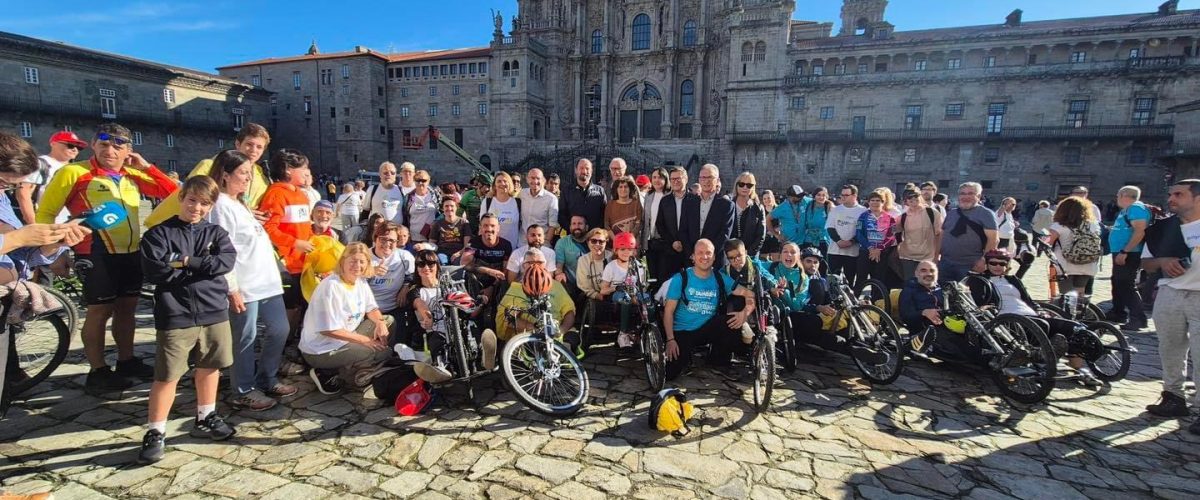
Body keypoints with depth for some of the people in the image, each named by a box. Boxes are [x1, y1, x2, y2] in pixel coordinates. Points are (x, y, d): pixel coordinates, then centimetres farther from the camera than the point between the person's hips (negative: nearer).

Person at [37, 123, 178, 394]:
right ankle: (98, 372, 13)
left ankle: (126, 361, 27)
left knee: (127, 307, 14)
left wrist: (146, 166, 1)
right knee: (100, 311, 2)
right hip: (98, 255, -5)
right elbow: (45, 213, -2)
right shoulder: (74, 172, -6)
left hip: (131, 253, 6)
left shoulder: (132, 176, 10)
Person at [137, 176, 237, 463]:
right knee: (167, 376, 2)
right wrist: (203, 268, -14)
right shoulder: (159, 233, -2)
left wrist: (186, 262, -16)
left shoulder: (216, 233, 6)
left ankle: (205, 419, 33)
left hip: (214, 313, 3)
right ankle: (155, 433, 17)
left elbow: (226, 261, -10)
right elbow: (154, 271, -15)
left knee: (209, 368, 16)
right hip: (175, 317, -3)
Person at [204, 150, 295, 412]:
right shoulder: (221, 206, -11)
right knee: (246, 338, 2)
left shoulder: (239, 204, 18)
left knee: (280, 330, 13)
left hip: (266, 281, 9)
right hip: (244, 287, -9)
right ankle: (242, 391, 17)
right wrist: (232, 288, -19)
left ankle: (266, 380, 28)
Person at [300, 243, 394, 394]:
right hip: (321, 350, -9)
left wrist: (380, 322, -13)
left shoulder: (361, 281, 2)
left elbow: (371, 308, 10)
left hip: (347, 338, 9)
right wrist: (364, 340, -20)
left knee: (388, 320, 6)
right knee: (385, 354, -15)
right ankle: (327, 373, -4)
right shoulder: (331, 287, -24)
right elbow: (328, 330, -25)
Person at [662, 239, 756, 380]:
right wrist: (670, 340, -17)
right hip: (682, 332, -2)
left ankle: (717, 361, 1)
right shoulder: (681, 278, -8)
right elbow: (668, 311, -8)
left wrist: (745, 313, -22)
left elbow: (750, 295, -1)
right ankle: (686, 357, 16)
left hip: (707, 330, 3)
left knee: (733, 323, -26)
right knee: (669, 374, -20)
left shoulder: (720, 278, 0)